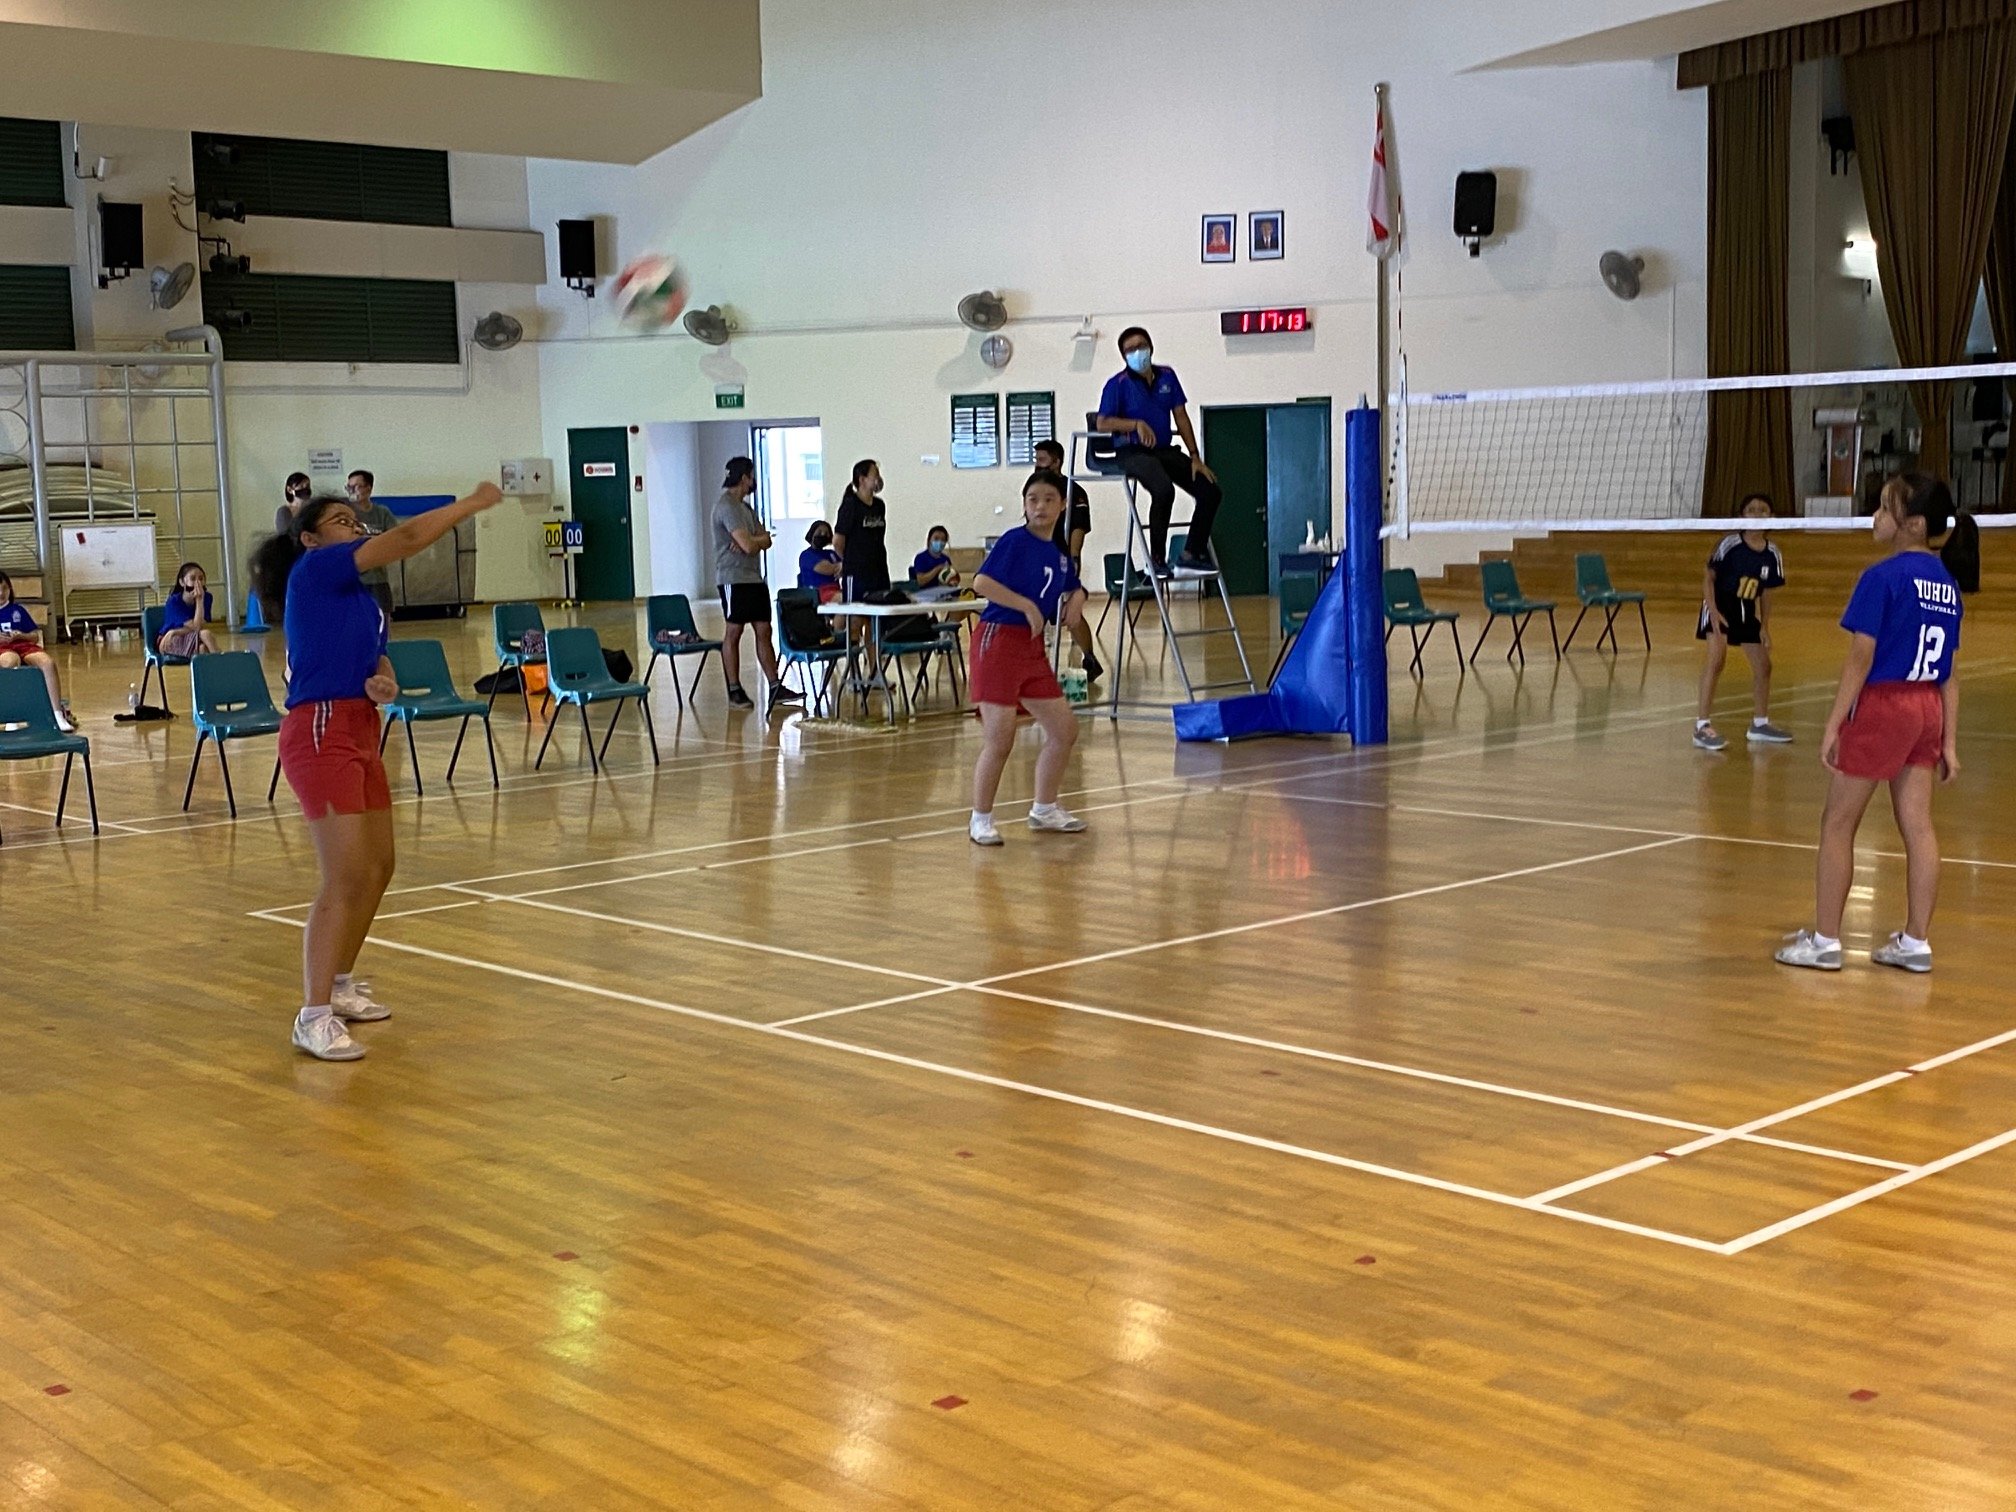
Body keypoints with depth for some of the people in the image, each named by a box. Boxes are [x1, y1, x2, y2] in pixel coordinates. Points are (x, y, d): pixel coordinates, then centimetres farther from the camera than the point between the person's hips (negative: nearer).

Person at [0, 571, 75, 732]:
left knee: (48, 662, -30)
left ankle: (58, 714, -32)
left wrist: (21, 636, -4)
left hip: (23, 645, 3)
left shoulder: (17, 610, 20)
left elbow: (36, 637, 18)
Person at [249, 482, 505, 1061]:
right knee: (345, 878, -13)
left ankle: (339, 985, 31)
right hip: (321, 732, -10)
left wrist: (385, 684, -2)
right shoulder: (314, 569, -6)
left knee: (378, 867, 16)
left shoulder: (360, 595, 19)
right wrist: (474, 502, -6)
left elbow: (374, 662, 22)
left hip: (360, 731, 10)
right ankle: (313, 1016, -9)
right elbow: (407, 538, -14)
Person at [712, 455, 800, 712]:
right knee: (733, 633, -3)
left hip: (754, 578, 9)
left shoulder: (744, 506, 18)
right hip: (734, 579, -9)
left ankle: (775, 688, 7)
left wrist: (754, 540, -11)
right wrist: (762, 538, 1)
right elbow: (749, 545, -21)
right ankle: (735, 692, 2)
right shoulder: (727, 506, -14)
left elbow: (765, 541, 12)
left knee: (764, 631, 6)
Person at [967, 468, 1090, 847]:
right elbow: (981, 583, -22)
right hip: (998, 641, -8)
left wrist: (1076, 597, 6)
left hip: (1033, 646, 8)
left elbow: (1071, 588, 29)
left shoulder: (1059, 553, 12)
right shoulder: (1015, 541, -10)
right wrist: (1027, 605, -22)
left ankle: (1044, 809, 28)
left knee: (1064, 730, 12)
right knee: (999, 741, -10)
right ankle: (980, 820, 6)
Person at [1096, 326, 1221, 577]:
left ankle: (1192, 556, 0)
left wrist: (1195, 457, 4)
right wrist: (1137, 424, -23)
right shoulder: (1118, 384, -5)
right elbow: (1103, 423, -10)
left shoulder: (1167, 377, 9)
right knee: (1164, 490, -34)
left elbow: (1181, 417, 10)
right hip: (1132, 452, -6)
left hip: (1165, 450, 6)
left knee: (1210, 492, -8)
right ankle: (1157, 559, -21)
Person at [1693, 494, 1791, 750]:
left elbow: (1766, 592, 7)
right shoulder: (1730, 544, -17)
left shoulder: (1773, 554, -2)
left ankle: (1760, 724, 31)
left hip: (1747, 611, 6)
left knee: (1763, 665, 11)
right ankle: (1702, 725, -21)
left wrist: (1764, 627, 3)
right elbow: (1708, 577, -11)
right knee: (1717, 657, -23)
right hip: (1720, 606, -6)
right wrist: (1713, 611, -21)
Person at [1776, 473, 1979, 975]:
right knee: (1917, 826, 9)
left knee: (1837, 825, 4)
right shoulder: (1949, 582, 8)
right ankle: (1916, 942, 13)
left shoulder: (1884, 577, -15)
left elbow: (1860, 660, -15)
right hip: (1927, 709, 7)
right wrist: (1949, 743, 13)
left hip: (1881, 706, -7)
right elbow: (1949, 673, 10)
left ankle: (1824, 941, 9)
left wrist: (1833, 726, -11)